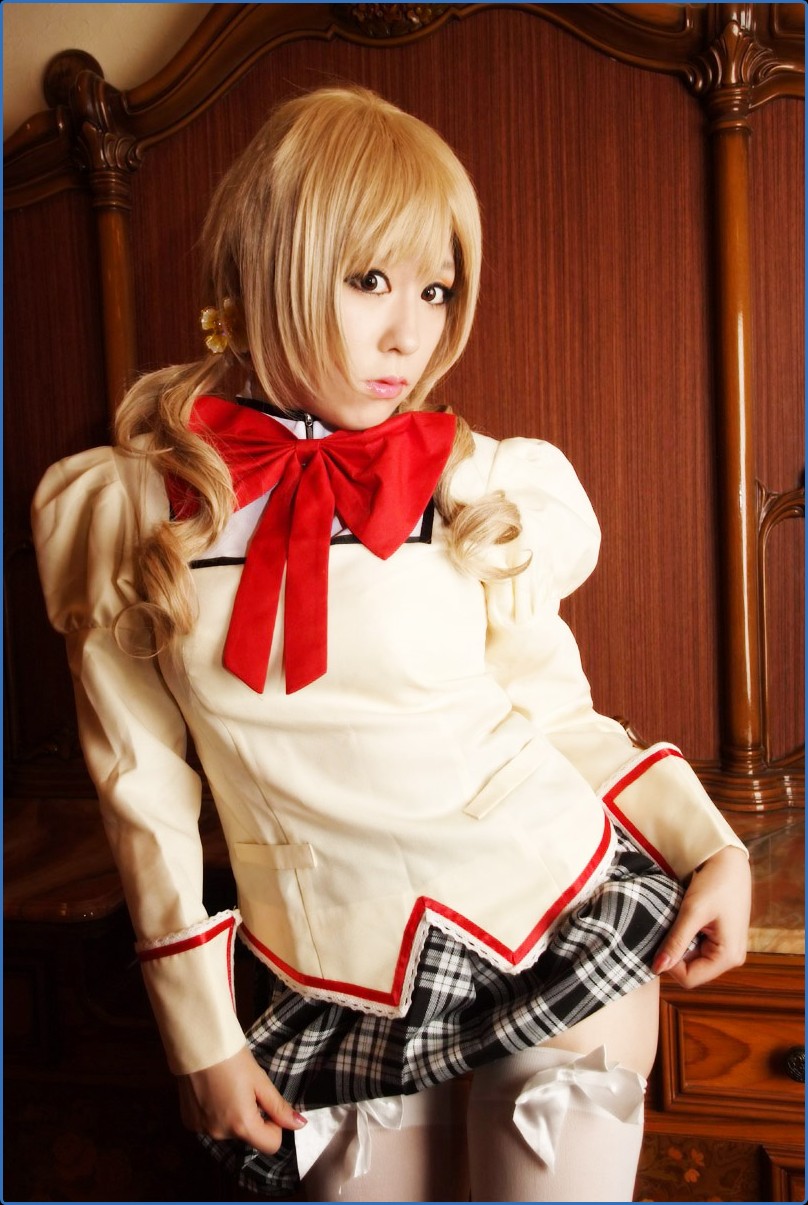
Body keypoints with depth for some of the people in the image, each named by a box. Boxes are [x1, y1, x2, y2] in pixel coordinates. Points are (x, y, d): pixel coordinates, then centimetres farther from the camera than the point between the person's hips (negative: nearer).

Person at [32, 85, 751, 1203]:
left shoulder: (488, 490, -5)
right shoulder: (120, 515, -6)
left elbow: (561, 720, 5)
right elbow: (144, 786, 0)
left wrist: (714, 845, -8)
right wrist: (201, 1028, 2)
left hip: (565, 939, 0)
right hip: (341, 994, 1)